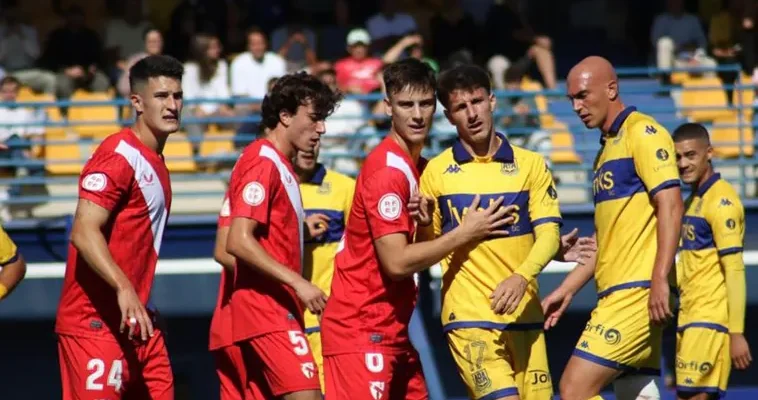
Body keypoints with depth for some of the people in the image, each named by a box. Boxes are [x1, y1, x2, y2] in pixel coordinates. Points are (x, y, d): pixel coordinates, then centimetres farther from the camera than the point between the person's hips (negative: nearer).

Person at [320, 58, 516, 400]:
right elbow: (396, 261, -20)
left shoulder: (418, 167, 13)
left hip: (392, 330, 9)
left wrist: (428, 220, -2)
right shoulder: (387, 170, -15)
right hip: (360, 329, -9)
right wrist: (465, 233, -14)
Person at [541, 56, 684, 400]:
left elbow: (670, 205, -16)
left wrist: (659, 280, -24)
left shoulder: (642, 132, -6)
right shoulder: (608, 147, 22)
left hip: (636, 292, -9)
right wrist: (567, 290, 24)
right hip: (617, 293, 9)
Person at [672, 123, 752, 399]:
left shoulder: (721, 199, -11)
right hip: (690, 319, 9)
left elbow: (734, 270, -16)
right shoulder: (692, 202, 16)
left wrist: (736, 333, -20)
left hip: (710, 321, -9)